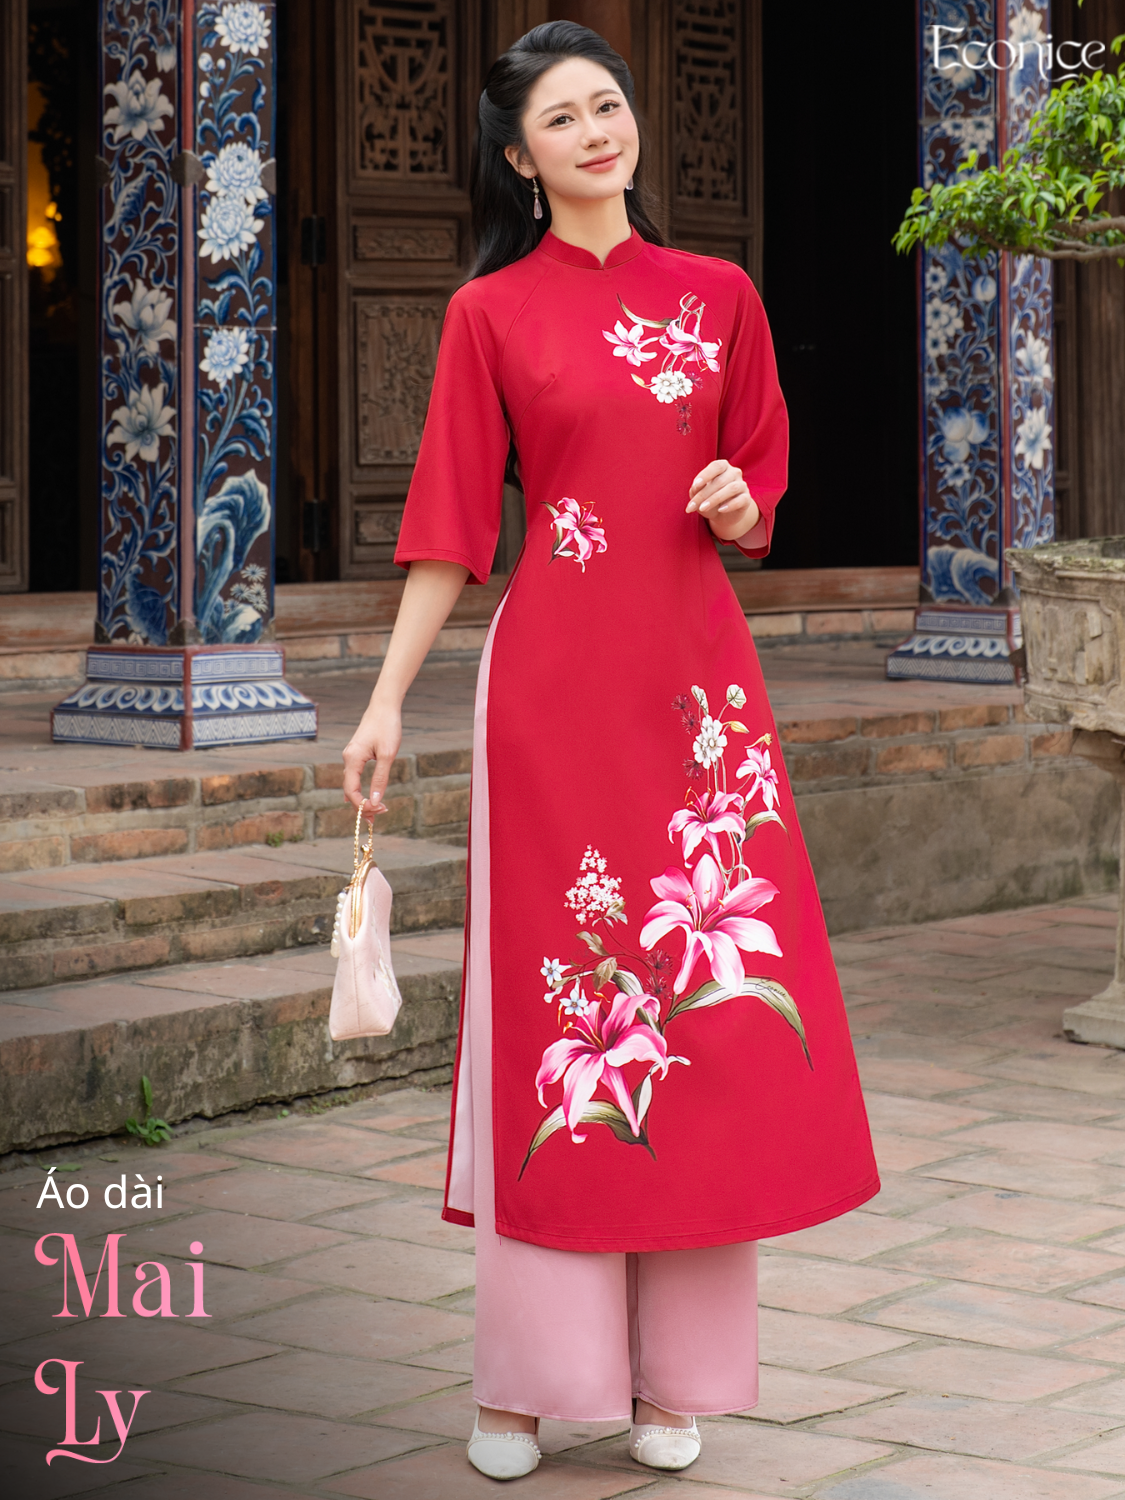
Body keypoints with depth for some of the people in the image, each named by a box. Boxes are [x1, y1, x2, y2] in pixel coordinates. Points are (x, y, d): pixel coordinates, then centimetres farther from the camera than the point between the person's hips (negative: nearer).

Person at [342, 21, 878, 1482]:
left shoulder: (718, 296, 10)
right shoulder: (492, 313, 3)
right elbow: (451, 521, 2)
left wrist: (741, 506, -5)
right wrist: (388, 701, -4)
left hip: (696, 674, 3)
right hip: (554, 678, -2)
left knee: (710, 998, 0)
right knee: (557, 996, -2)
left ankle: (673, 1371, 9)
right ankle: (531, 1373, 6)